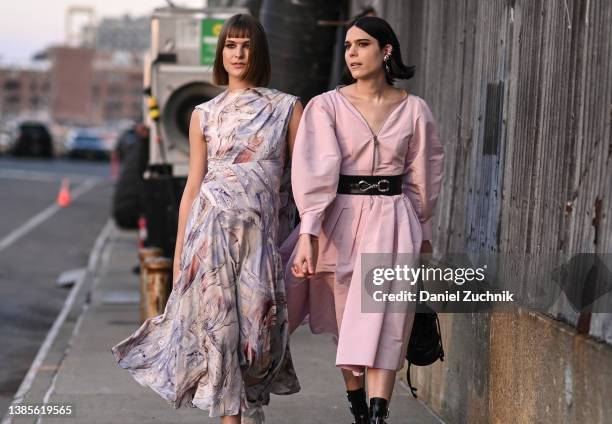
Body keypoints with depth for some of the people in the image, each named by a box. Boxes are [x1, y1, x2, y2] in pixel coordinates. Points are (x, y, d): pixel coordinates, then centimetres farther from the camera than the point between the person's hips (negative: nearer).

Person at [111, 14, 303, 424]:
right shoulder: (205, 114, 11)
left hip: (260, 231, 0)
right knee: (219, 326, -4)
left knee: (257, 327, -2)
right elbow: (193, 184, 11)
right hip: (211, 227, 0)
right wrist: (179, 252, 9)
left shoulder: (287, 107, 7)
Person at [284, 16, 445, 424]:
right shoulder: (326, 106, -2)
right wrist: (308, 234, -22)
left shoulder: (413, 110, 3)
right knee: (347, 324, 10)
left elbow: (423, 176, 12)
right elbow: (316, 172, -12)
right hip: (340, 219, 0)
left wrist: (423, 232, 16)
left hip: (393, 222, 0)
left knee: (382, 324, -10)